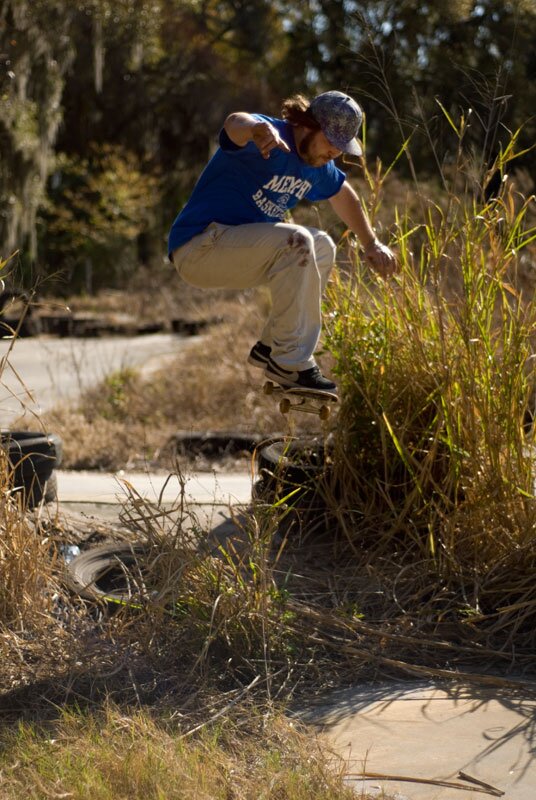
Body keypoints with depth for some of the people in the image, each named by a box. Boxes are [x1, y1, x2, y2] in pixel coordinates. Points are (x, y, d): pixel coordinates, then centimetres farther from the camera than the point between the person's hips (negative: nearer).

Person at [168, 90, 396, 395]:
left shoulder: (317, 164, 9)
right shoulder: (272, 142, -19)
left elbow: (345, 196, 28)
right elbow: (235, 124, -43)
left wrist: (373, 244, 22)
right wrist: (259, 128, -66)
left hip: (235, 249, 10)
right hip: (198, 246, -10)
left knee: (322, 247, 13)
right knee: (295, 241, -28)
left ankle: (270, 347, 9)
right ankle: (290, 363, -22)